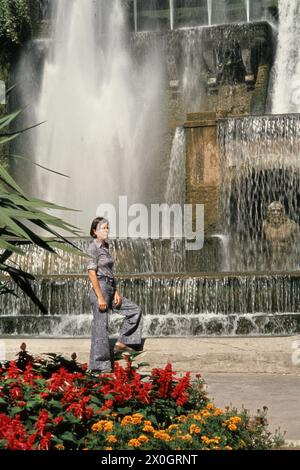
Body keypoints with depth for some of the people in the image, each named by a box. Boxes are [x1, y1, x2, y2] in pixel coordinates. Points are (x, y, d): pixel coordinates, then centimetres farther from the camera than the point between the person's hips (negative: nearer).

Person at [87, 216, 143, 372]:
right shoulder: (93, 247, -11)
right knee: (101, 327, -4)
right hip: (100, 289, -9)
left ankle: (122, 342, 10)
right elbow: (92, 273, -18)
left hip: (110, 289, 9)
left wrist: (116, 292, 8)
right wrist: (100, 297, -21)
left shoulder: (105, 247, 15)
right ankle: (99, 365, 1)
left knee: (135, 310, 9)